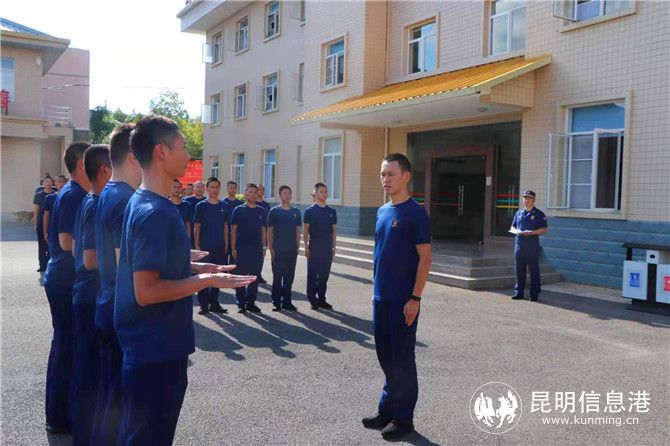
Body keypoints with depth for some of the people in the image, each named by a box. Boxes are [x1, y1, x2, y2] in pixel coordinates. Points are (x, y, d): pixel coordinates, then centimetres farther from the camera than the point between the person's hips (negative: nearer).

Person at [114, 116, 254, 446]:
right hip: (155, 352, -9)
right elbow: (146, 291, -26)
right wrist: (206, 280, -19)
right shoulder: (155, 212, -22)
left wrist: (198, 268, 9)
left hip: (158, 347, 9)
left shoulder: (144, 203, 8)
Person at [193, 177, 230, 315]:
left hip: (220, 247, 3)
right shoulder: (201, 206, 0)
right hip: (205, 246, -3)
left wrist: (226, 245, 8)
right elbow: (197, 227, 0)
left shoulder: (224, 206, 9)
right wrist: (197, 245, -5)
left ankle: (214, 303, 18)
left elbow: (225, 226, 13)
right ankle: (203, 304, 6)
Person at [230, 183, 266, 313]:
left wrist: (263, 247, 8)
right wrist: (233, 248, -6)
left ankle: (251, 303, 16)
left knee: (255, 277, 7)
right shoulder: (239, 210, 0)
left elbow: (263, 230, 14)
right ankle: (241, 304, 9)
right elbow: (233, 230, -1)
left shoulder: (261, 211, 10)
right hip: (242, 249, -3)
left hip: (257, 249, 4)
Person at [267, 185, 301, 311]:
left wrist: (298, 247, 7)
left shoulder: (296, 212, 10)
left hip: (292, 250, 3)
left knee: (289, 277, 8)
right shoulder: (274, 211, -1)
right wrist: (271, 248, -7)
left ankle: (287, 302, 16)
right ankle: (276, 303, 9)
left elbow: (297, 231, 13)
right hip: (278, 250, -3)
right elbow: (270, 231, -1)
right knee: (277, 276, 1)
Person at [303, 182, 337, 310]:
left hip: (327, 249, 4)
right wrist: (306, 247, -8)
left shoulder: (331, 211, 9)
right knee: (312, 275, 1)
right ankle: (313, 300, 8)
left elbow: (334, 230, 12)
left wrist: (333, 247, 8)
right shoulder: (310, 211, -2)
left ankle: (322, 300, 18)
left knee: (324, 275, 8)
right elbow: (305, 230, -2)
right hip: (314, 248, -3)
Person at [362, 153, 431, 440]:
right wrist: (377, 291, 15)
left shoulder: (416, 213, -11)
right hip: (381, 297, 7)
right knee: (385, 355, 15)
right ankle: (387, 409, 29)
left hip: (403, 299, -7)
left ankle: (403, 418, 17)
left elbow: (424, 258, -13)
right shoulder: (382, 212, 11)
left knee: (402, 358, 3)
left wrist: (415, 298, -17)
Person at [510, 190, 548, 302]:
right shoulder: (519, 213, 16)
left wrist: (531, 232, -17)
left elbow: (544, 229, -4)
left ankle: (534, 294, 6)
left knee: (534, 270, 0)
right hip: (519, 244, 5)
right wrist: (515, 231, -2)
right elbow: (512, 226, 21)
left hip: (532, 245, -5)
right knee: (519, 269, 7)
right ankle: (518, 292, 15)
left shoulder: (539, 214, 1)